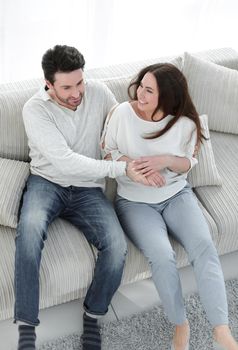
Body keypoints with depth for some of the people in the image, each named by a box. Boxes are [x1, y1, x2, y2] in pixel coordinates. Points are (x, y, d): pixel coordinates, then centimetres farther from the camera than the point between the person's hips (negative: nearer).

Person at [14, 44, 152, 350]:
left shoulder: (98, 92, -3)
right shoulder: (35, 109, -14)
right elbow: (65, 161, -24)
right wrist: (122, 168, -29)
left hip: (88, 190, 3)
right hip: (47, 183, -2)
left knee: (117, 246, -25)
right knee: (30, 228, -37)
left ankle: (92, 317, 1)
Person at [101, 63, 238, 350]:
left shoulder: (185, 124, -8)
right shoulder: (122, 113, -10)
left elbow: (188, 163, 3)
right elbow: (107, 152, -1)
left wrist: (166, 160, -20)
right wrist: (136, 166, -20)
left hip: (177, 195, 2)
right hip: (134, 201, -1)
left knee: (204, 247, -24)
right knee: (162, 256, -27)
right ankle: (180, 325, -4)